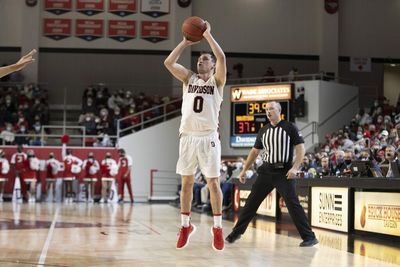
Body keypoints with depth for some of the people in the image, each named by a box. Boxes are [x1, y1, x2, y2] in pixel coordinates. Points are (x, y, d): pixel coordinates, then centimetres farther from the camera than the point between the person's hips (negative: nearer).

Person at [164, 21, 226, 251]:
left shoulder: (217, 81, 3)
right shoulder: (189, 78, 13)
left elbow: (222, 58, -15)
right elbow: (168, 62, 0)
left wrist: (208, 35, -9)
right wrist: (186, 42, 1)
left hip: (208, 138, -3)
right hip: (188, 137, 3)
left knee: (213, 182, 1)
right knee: (187, 182, 7)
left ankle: (218, 228, 10)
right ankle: (186, 226, 18)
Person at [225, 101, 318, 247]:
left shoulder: (289, 127, -2)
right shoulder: (263, 131, 13)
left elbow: (301, 147, -7)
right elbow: (255, 151, 20)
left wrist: (295, 168, -18)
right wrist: (244, 170, 17)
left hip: (284, 172, -5)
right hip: (266, 171, 5)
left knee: (293, 204, -14)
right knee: (251, 202, 6)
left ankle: (309, 237, -8)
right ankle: (237, 232, 18)